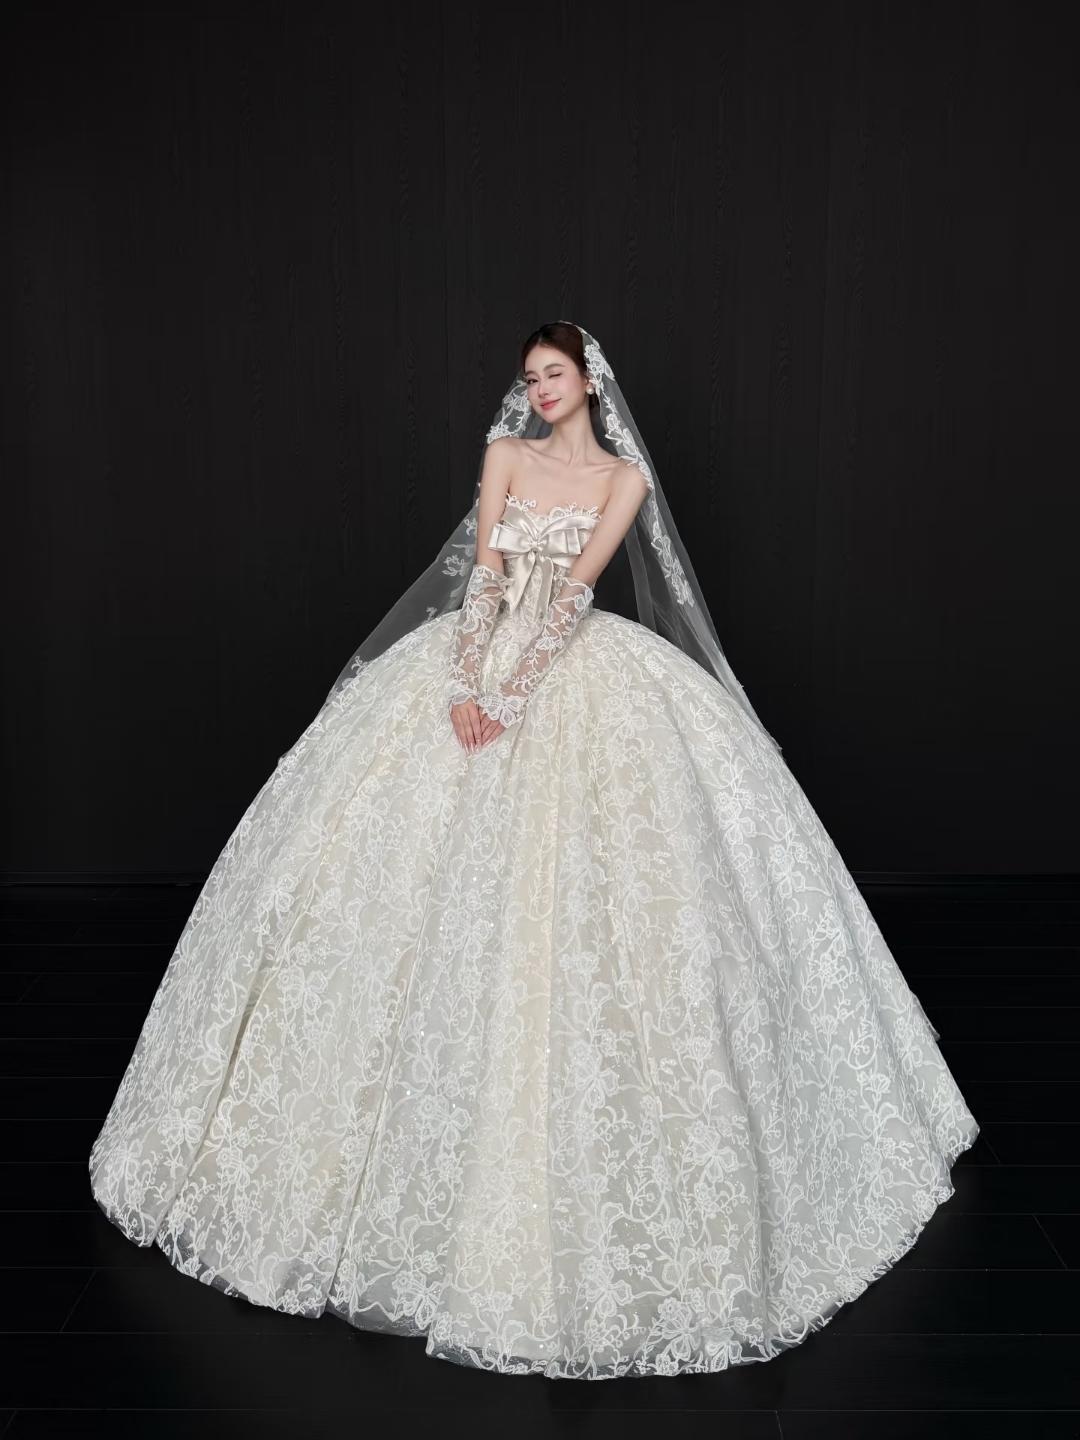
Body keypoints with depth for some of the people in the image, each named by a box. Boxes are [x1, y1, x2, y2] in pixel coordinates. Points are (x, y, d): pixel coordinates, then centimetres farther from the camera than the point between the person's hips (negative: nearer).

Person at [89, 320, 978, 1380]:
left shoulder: (623, 475, 5)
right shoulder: (506, 453, 13)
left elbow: (574, 591, -8)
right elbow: (483, 571, 0)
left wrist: (512, 697, -19)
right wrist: (463, 687, -14)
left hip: (576, 671, -3)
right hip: (473, 659, 3)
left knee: (570, 890, -11)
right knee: (415, 865, -3)